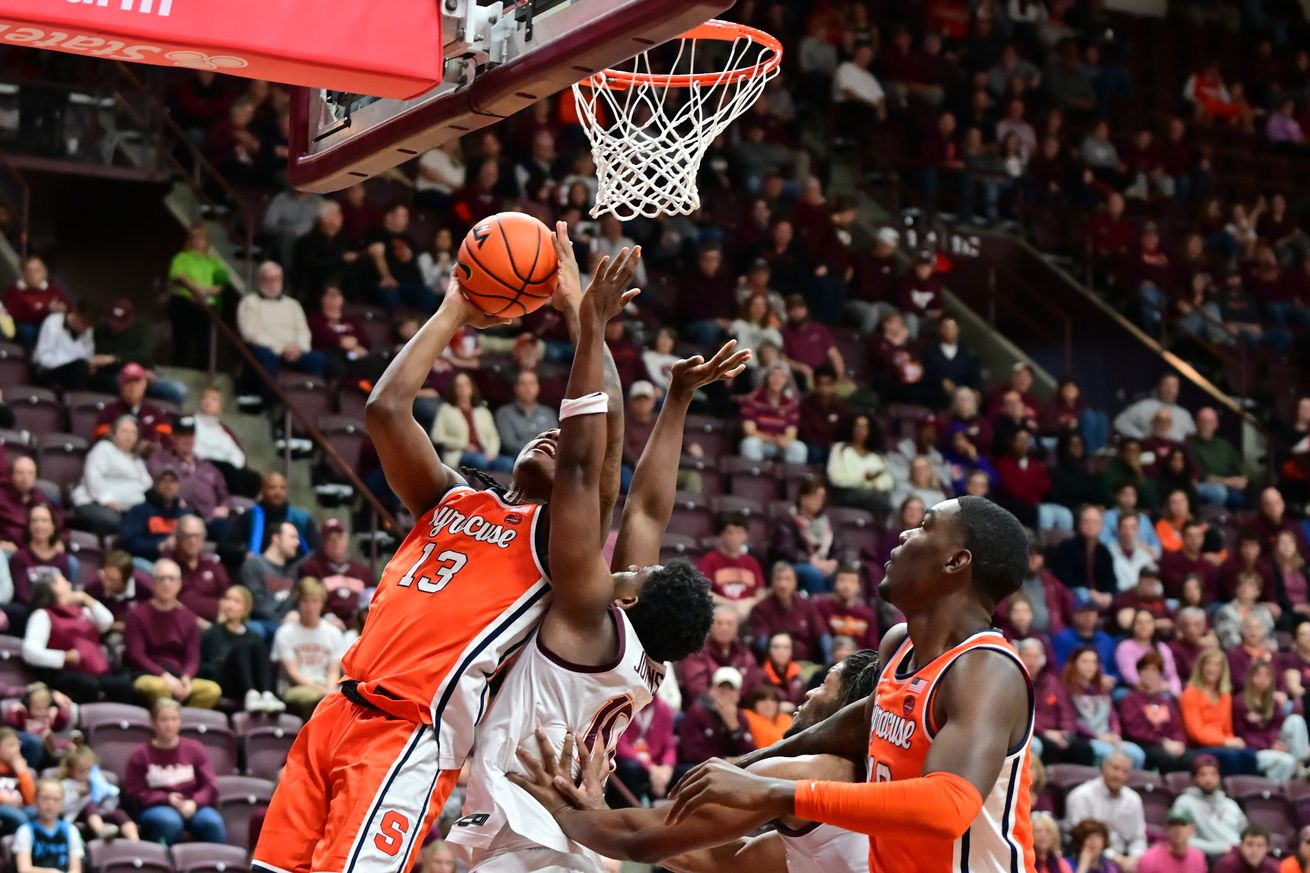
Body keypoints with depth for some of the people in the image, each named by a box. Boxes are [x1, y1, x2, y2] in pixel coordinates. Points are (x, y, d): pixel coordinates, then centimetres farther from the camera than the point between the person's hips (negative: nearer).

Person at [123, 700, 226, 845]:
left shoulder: (194, 749, 11)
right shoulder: (140, 755, 6)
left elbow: (210, 787, 7)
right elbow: (133, 794, 1)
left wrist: (194, 802, -15)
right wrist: (167, 799, -12)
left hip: (192, 806, 2)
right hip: (157, 808, -2)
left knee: (213, 822, -33)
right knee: (170, 822, -40)